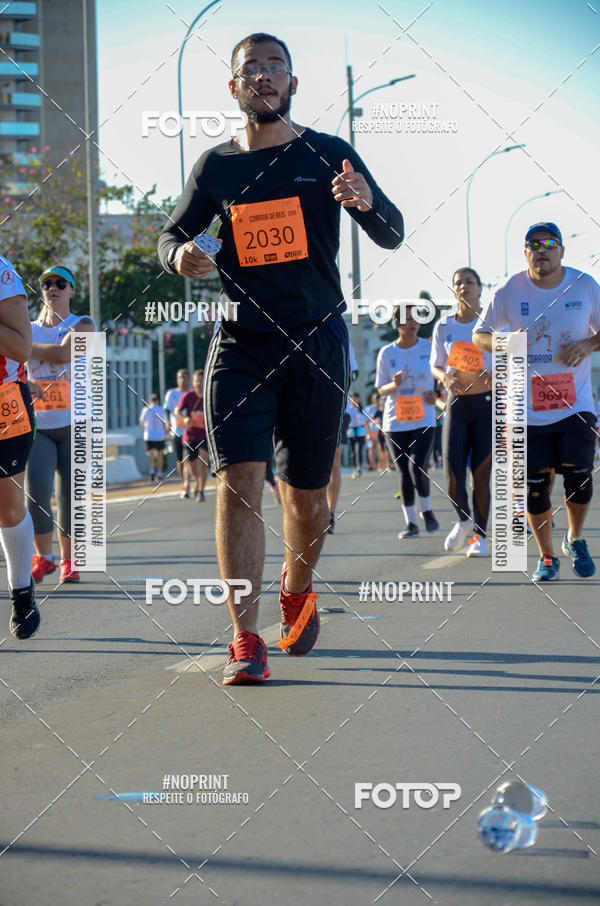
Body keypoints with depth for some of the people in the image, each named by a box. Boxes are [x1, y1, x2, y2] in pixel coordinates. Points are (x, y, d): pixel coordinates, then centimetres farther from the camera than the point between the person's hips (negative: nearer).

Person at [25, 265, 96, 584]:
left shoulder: (83, 325, 1)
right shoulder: (29, 329, 10)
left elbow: (62, 353, -18)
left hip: (75, 425, -1)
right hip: (37, 425, 2)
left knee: (70, 495, -4)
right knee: (35, 490, -14)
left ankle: (68, 560, 13)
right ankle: (43, 557, 4)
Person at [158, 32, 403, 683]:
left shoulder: (327, 155, 3)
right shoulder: (216, 166, 7)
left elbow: (392, 238, -2)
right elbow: (171, 237, 18)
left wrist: (368, 202, -25)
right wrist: (181, 255, -7)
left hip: (316, 341, 0)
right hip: (240, 342, 0)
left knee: (305, 492, 8)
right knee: (238, 481, -15)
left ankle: (297, 589, 39)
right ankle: (245, 638, -13)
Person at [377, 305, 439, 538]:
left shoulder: (429, 348, 2)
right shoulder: (386, 353, 2)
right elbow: (381, 389, 7)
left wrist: (436, 394, -8)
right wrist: (394, 385, -15)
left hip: (424, 420, -1)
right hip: (396, 423, 1)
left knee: (417, 468, -16)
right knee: (405, 474, 3)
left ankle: (427, 510, 10)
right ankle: (411, 523, 15)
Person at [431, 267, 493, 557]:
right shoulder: (444, 327, 6)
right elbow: (435, 367, 13)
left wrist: (495, 374, -18)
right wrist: (445, 377, -10)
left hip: (488, 404, -2)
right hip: (457, 403, 2)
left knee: (481, 474, -3)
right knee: (452, 476, -8)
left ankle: (480, 535, 12)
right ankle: (464, 520, 21)